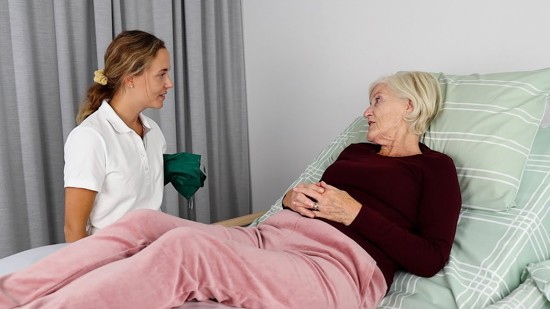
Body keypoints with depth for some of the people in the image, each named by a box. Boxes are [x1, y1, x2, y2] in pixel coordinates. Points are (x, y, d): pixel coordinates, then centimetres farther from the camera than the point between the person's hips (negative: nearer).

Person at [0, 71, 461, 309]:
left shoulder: (435, 167, 11)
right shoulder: (355, 151, 29)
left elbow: (431, 259, -1)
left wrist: (356, 213, -8)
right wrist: (293, 198, 5)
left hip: (338, 262, -6)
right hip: (270, 236, 7)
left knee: (185, 245, -32)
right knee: (143, 222, -17)